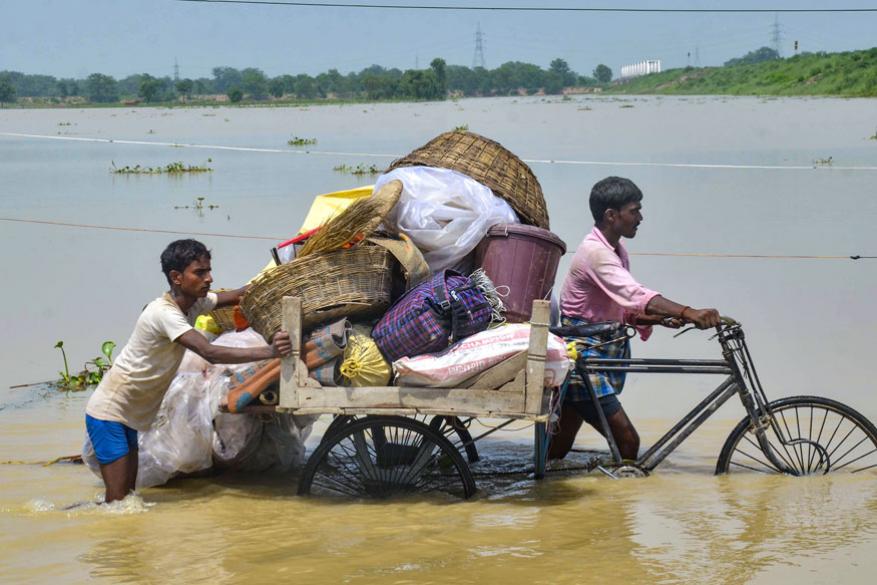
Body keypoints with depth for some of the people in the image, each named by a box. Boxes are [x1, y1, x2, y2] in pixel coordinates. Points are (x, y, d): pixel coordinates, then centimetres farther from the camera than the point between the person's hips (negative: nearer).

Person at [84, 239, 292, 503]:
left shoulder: (193, 303, 1)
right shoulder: (164, 313, -26)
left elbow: (236, 296, 12)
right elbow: (211, 353, -36)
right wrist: (269, 351, -43)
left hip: (129, 415, 9)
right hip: (109, 412, -9)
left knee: (128, 495, 11)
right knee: (118, 500, -10)